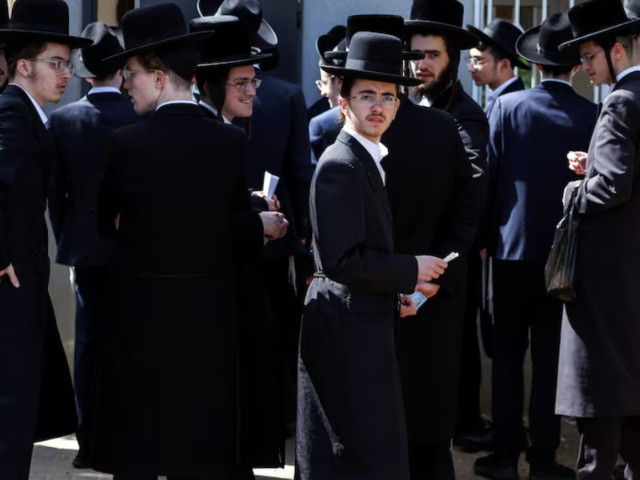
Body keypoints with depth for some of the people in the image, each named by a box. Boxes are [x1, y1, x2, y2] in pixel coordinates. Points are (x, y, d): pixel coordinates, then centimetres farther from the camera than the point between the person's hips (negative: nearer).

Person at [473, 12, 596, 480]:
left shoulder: (507, 107, -8)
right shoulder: (592, 116, -7)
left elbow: (491, 176, -5)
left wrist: (487, 236, 6)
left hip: (513, 247, 0)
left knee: (508, 353, 10)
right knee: (551, 355, 7)